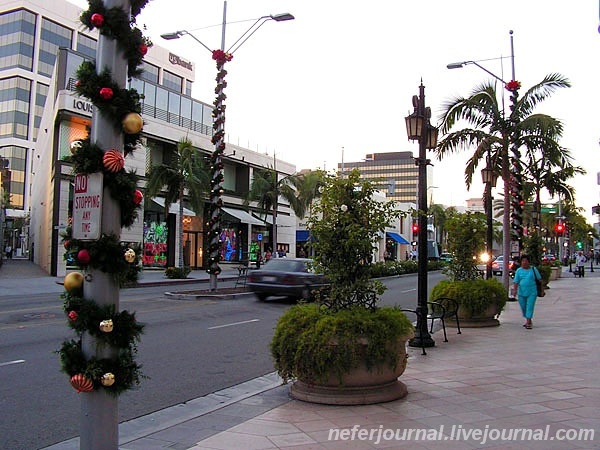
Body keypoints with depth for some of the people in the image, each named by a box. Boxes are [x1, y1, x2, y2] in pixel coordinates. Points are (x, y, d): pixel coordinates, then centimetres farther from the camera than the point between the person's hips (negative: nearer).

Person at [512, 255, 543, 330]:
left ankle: (528, 323, -10)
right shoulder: (519, 270, 4)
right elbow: (516, 282, -2)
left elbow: (540, 279, 8)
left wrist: (542, 290, 8)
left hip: (532, 292, -2)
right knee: (523, 307, 11)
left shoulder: (533, 270, 2)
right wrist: (515, 290, -15)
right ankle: (528, 320, 31)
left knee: (530, 307, -10)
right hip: (521, 293, 3)